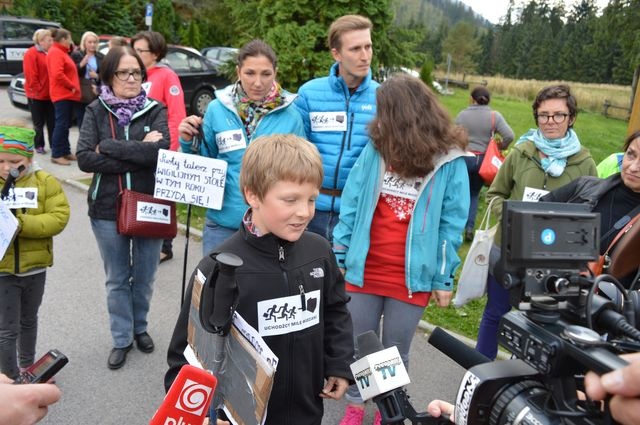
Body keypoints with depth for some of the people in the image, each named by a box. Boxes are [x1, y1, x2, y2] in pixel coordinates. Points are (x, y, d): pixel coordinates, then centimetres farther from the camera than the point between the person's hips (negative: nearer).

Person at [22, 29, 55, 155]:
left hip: (49, 94, 6)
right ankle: (39, 145, 12)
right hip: (37, 95, -6)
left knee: (52, 121, 7)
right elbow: (30, 76, -15)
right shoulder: (31, 54, -9)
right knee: (39, 122, 3)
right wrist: (38, 90, -15)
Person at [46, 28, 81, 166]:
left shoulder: (61, 52, 19)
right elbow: (58, 74, -24)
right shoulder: (55, 52, -12)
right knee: (62, 124, -10)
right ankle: (56, 154, -7)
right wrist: (72, 86, -16)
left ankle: (65, 151, 20)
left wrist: (73, 87, 11)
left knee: (65, 124, 13)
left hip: (68, 94, 10)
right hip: (62, 94, -10)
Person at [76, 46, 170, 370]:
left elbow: (162, 151, -20)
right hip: (108, 209, 0)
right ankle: (122, 338, 31)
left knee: (144, 276, 14)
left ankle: (139, 327, 39)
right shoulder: (96, 112, -1)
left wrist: (108, 146, -17)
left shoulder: (154, 111, -2)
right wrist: (138, 154, -19)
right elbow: (84, 159, -14)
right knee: (117, 279, 13)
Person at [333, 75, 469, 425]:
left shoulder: (450, 162, -7)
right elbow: (351, 205, 2)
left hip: (412, 277, -2)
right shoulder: (374, 149, -1)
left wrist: (444, 278, -2)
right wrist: (338, 255, 2)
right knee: (358, 346, 15)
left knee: (395, 352, 15)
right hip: (364, 269, 3)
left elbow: (451, 225, -4)